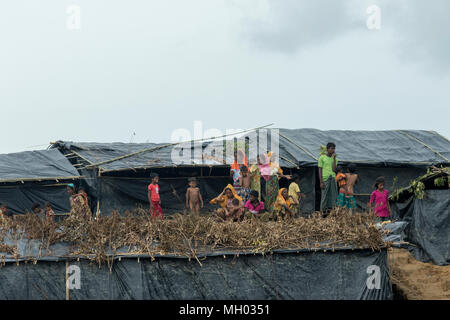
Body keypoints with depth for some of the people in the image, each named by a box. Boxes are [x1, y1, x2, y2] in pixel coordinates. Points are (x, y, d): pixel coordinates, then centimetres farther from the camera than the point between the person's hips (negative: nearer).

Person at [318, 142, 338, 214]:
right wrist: (321, 182, -8)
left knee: (333, 197, 0)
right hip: (325, 179, -4)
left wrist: (334, 158, -2)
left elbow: (334, 170, 0)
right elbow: (320, 170, 0)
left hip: (333, 179, 4)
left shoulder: (335, 159, 15)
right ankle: (323, 211, 0)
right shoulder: (322, 158, 3)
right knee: (324, 196, -5)